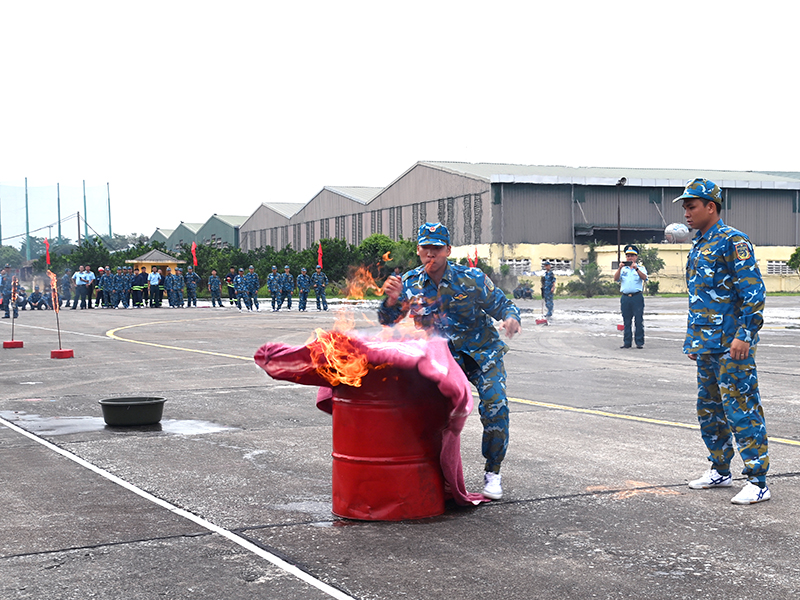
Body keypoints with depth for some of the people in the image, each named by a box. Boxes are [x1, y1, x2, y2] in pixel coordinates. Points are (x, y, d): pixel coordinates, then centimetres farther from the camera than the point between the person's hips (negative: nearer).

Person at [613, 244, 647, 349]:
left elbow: (644, 277, -11)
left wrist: (636, 268, -23)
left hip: (637, 297, -3)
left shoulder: (641, 268, 7)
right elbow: (616, 278, 2)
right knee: (626, 321, 6)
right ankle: (626, 342, 10)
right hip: (625, 297, 3)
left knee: (639, 320, -4)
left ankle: (639, 342, 0)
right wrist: (619, 268, -13)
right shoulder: (623, 269, 15)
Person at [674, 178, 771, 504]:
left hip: (732, 346, -9)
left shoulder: (732, 241, -11)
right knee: (709, 410, 15)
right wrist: (693, 340, 22)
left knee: (742, 411, -8)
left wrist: (744, 335, -21)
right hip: (706, 346, 9)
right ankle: (720, 471, 28)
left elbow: (754, 291, -16)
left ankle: (758, 482, -4)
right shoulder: (698, 246, 17)